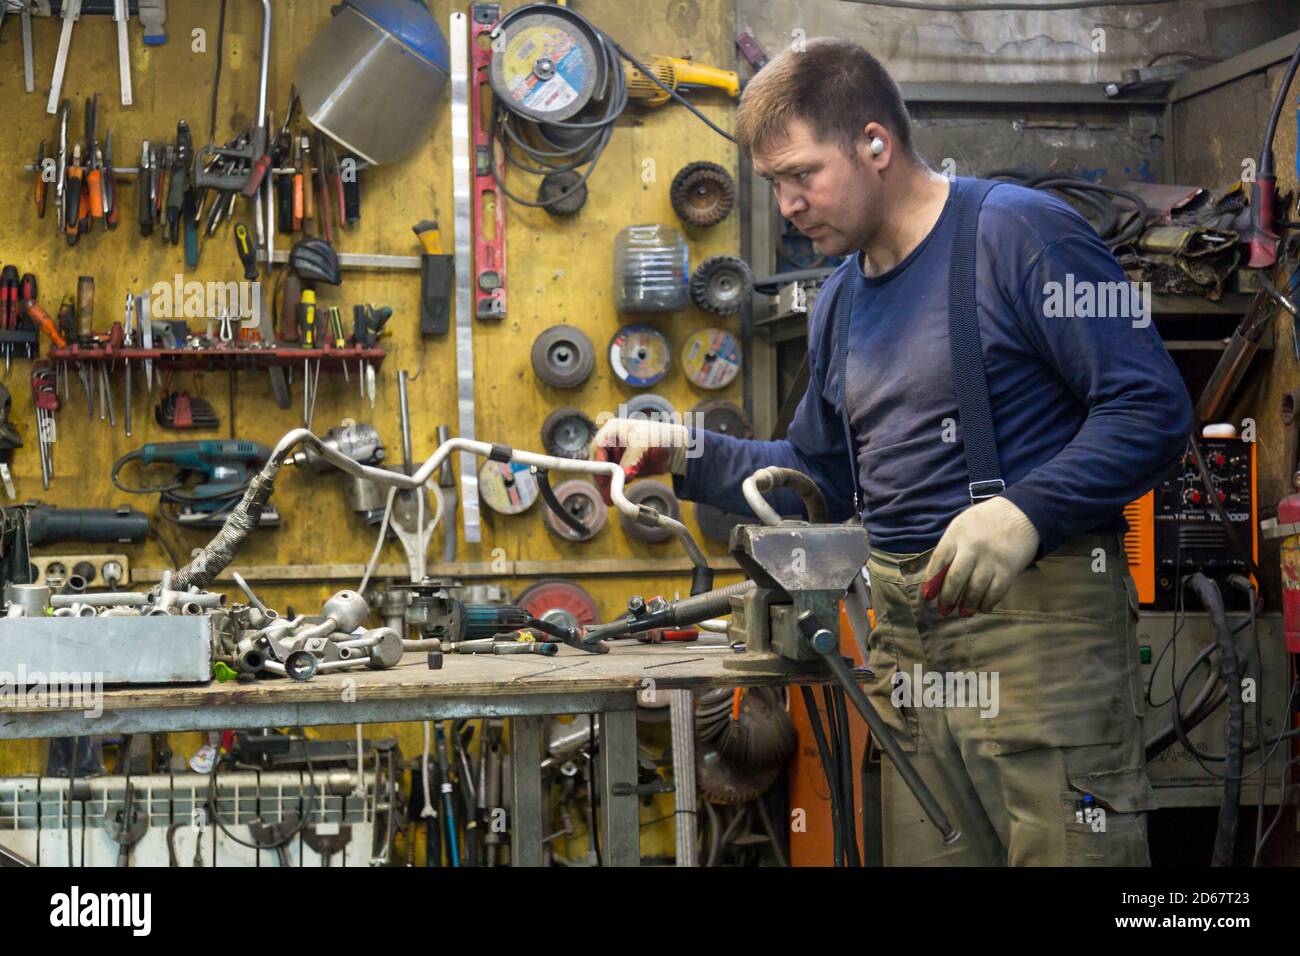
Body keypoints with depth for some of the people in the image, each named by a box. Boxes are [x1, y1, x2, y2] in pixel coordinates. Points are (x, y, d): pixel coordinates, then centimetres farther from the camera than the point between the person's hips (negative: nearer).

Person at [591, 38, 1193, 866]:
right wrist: (685, 455, 12)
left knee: (1066, 852, -8)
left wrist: (1026, 509, -25)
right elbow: (822, 478, 25)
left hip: (1039, 618, -7)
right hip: (907, 637, 8)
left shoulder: (1019, 231, -8)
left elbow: (1153, 406, -13)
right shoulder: (842, 300, 18)